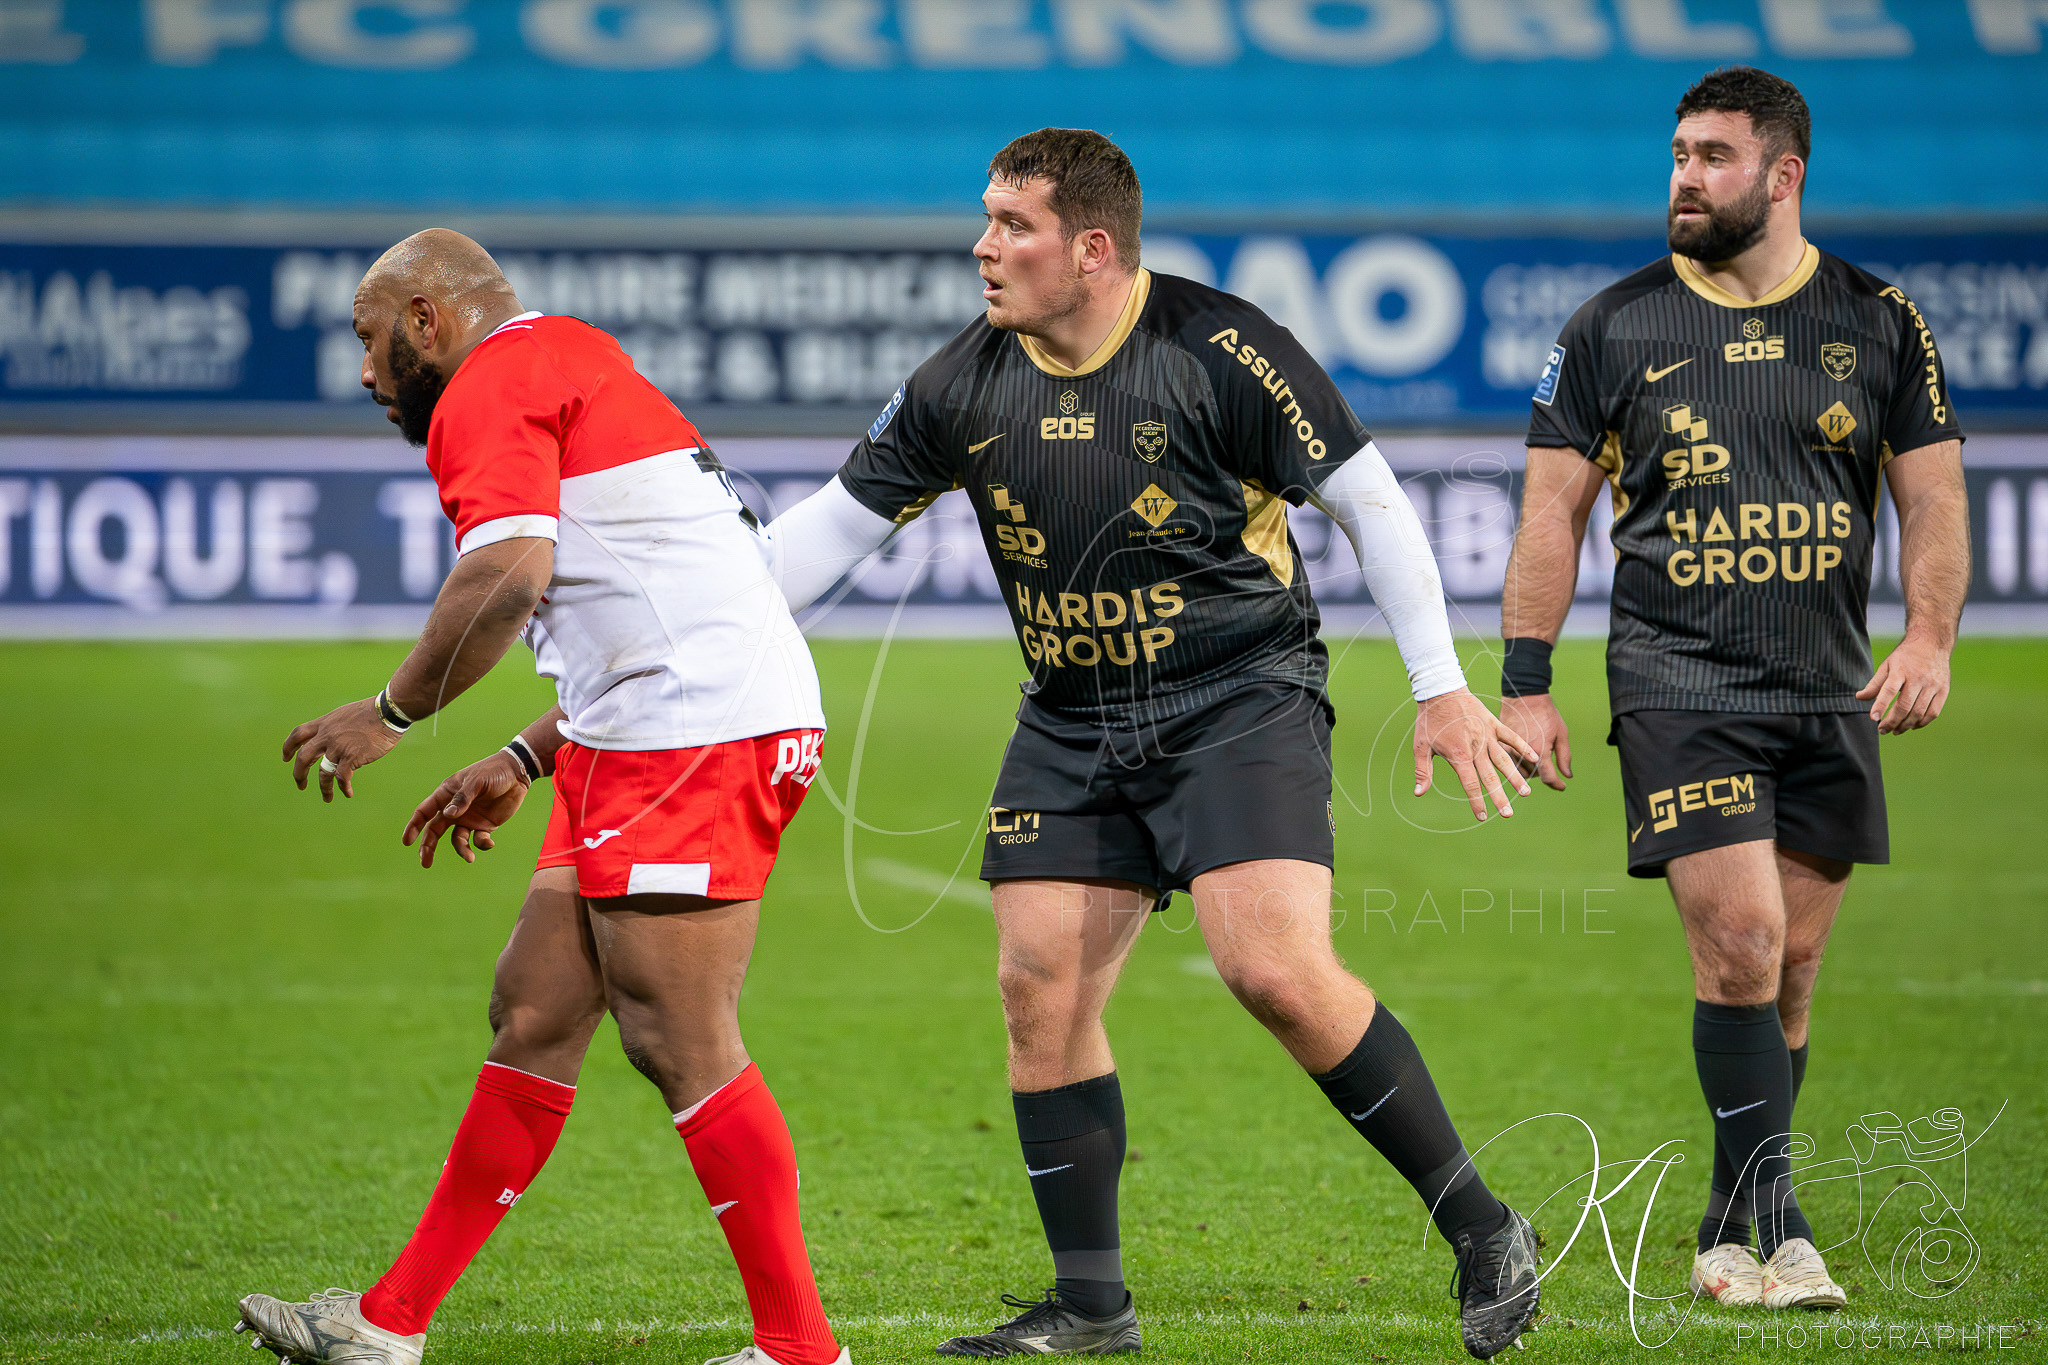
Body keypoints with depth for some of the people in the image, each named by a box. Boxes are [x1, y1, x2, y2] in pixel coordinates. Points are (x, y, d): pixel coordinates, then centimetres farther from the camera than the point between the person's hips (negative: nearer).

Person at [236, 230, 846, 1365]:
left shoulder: (488, 392, -5)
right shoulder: (569, 365, 27)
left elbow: (508, 577, -22)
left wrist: (392, 710, -9)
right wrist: (525, 760, 30)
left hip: (692, 743, -11)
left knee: (677, 1042, -9)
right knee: (534, 1014, 12)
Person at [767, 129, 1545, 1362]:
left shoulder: (1221, 351, -13)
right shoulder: (967, 384, 1)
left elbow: (1372, 502, -7)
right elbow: (838, 521, 10)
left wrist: (1443, 689, -8)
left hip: (1242, 702, -6)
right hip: (1072, 722, 6)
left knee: (1278, 971, -20)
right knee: (1042, 986, -3)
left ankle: (1482, 1231, -6)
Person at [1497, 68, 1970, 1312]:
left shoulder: (1879, 323, 5)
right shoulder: (1614, 330, 2)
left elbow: (1933, 495, 7)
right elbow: (1554, 510, 5)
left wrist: (1930, 638, -9)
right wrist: (1526, 683, -1)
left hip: (1830, 697, 3)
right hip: (1679, 686, -2)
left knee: (1791, 966, 6)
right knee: (1741, 945, -15)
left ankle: (1733, 1237, 17)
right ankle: (1773, 1225, -10)